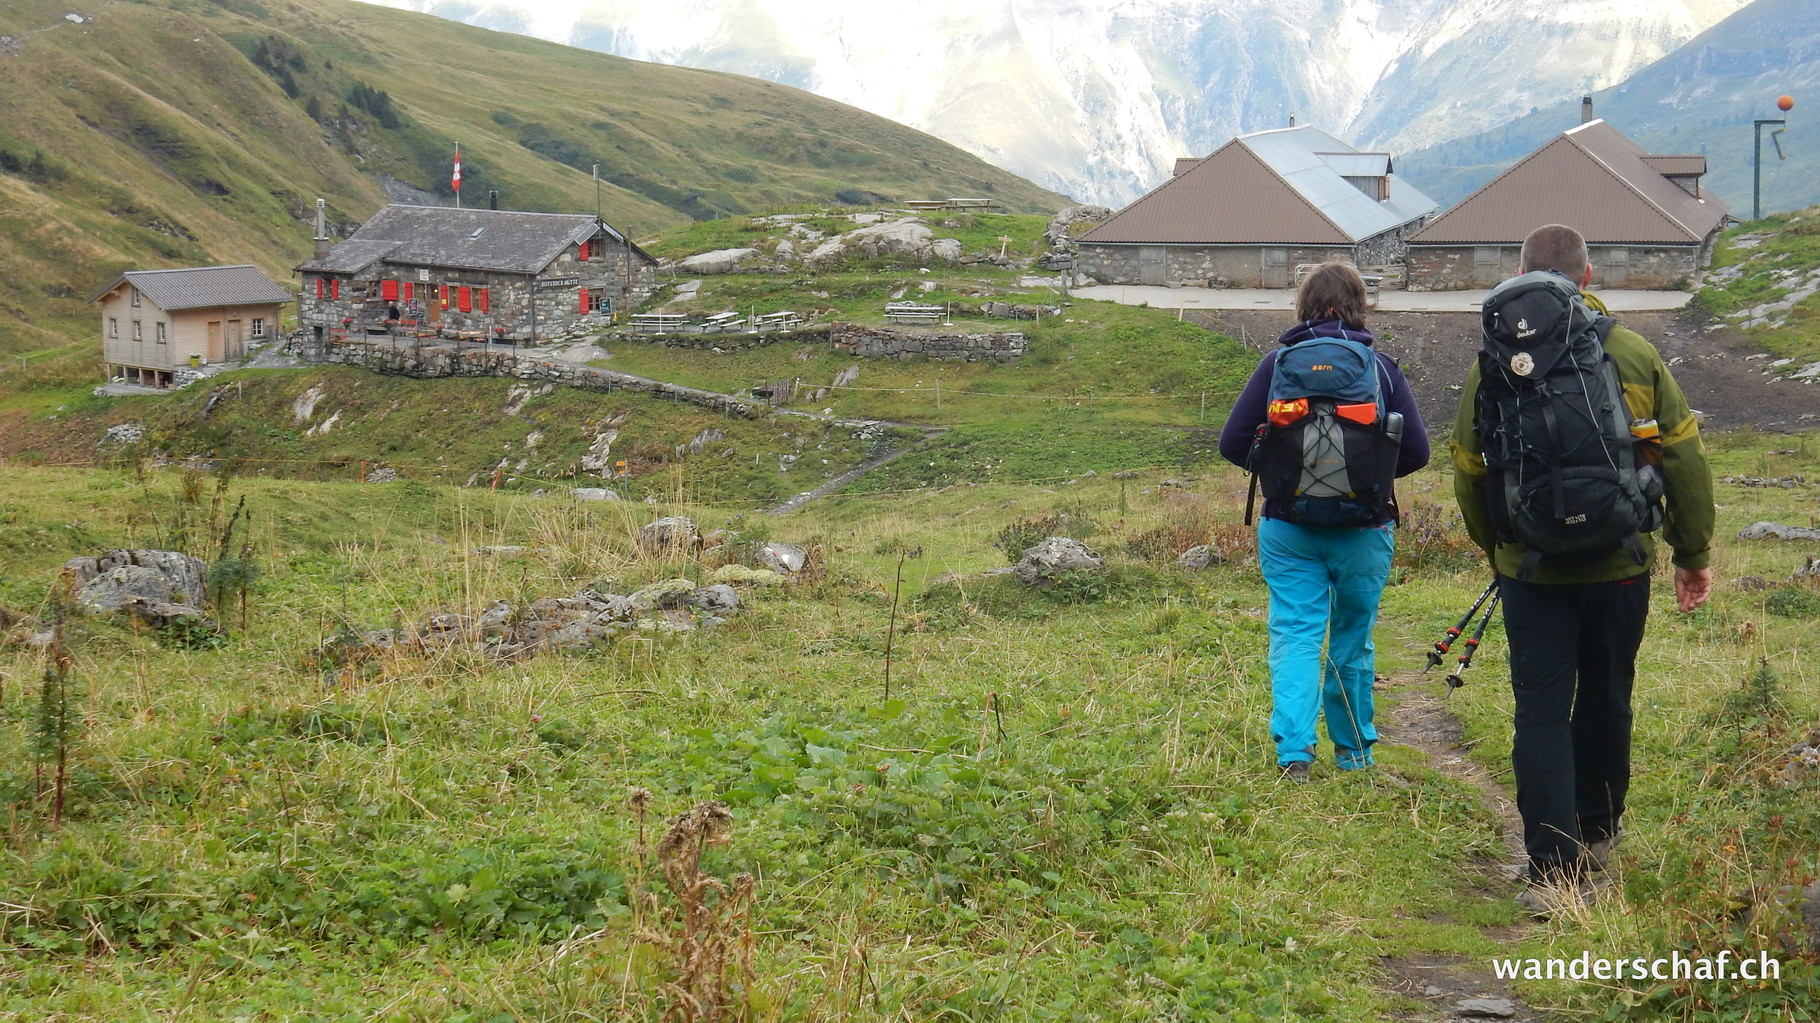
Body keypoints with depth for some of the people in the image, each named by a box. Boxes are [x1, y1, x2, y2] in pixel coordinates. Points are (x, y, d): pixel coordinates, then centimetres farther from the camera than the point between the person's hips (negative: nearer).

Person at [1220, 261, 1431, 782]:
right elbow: (1416, 451, -5)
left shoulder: (1278, 363, -3)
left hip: (1288, 528, -1)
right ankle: (1354, 750, 25)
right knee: (1353, 641, 14)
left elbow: (1232, 443, -5)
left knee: (1294, 635, 1)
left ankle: (1294, 749, -14)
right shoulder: (1381, 367, -3)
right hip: (1364, 530, 1)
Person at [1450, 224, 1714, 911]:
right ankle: (1596, 835, 34)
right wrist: (1693, 554, 12)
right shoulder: (1636, 356, -3)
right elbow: (1685, 459, 1)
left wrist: (1495, 549, 22)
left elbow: (1468, 472, 4)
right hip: (1620, 567, 1)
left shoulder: (1493, 366, -5)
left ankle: (1552, 869, -5)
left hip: (1532, 572, -1)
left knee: (1541, 713, 2)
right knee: (1605, 704, 18)